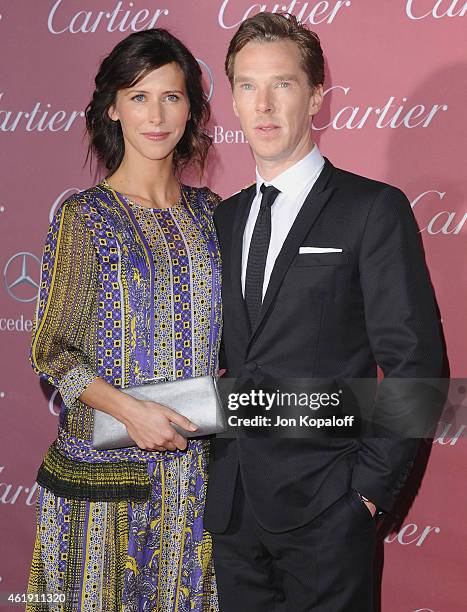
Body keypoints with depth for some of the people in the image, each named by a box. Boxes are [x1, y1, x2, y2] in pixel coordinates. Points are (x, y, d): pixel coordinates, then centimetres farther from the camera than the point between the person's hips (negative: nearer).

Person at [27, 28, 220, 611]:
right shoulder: (84, 214, -7)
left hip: (194, 463, 4)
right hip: (106, 459, -4)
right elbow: (51, 350, -7)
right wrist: (128, 408, -21)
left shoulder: (209, 212, 6)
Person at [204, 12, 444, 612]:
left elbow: (414, 362, -11)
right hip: (231, 506, 6)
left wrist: (372, 484, -12)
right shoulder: (224, 219, 11)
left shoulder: (374, 209, -7)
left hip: (324, 511, -5)